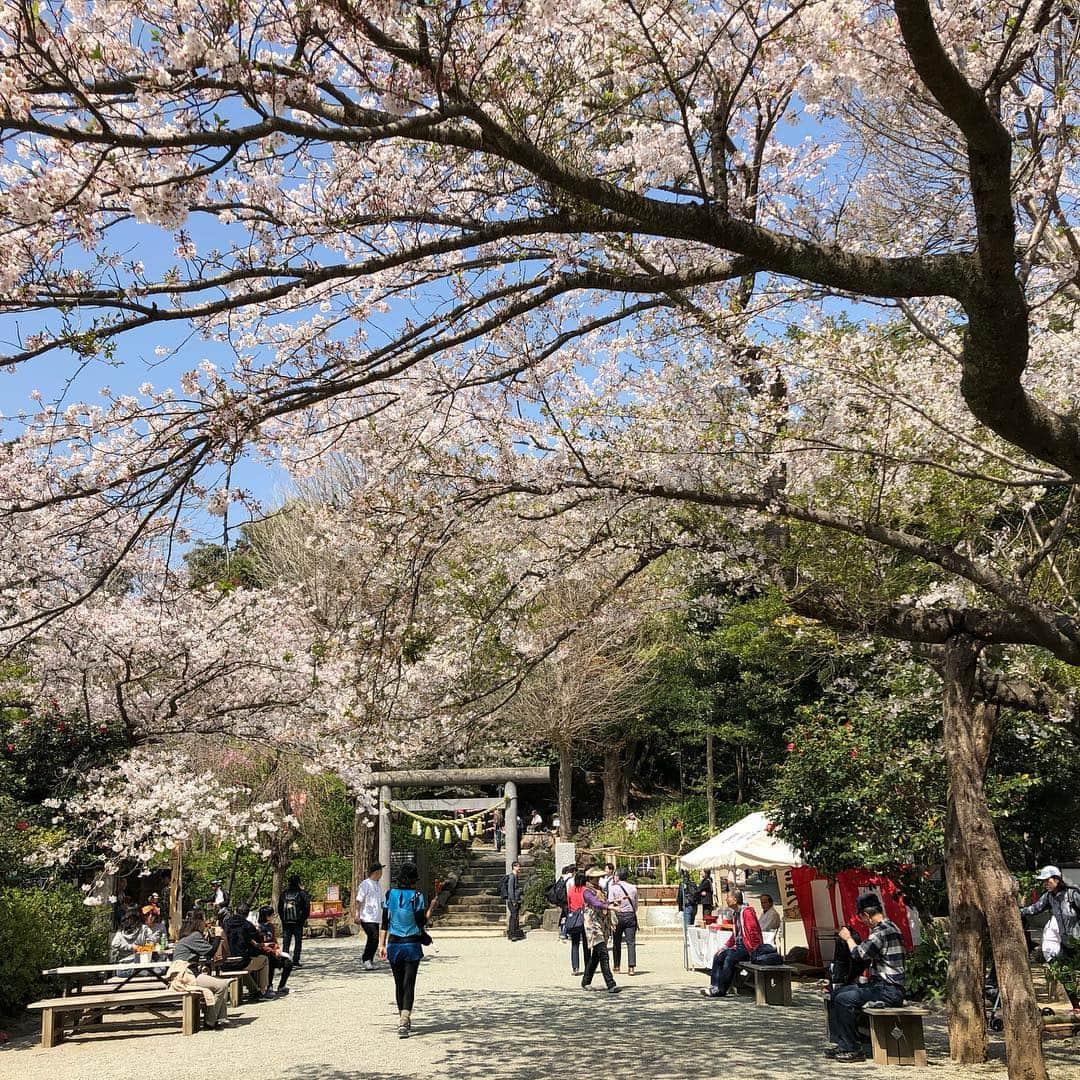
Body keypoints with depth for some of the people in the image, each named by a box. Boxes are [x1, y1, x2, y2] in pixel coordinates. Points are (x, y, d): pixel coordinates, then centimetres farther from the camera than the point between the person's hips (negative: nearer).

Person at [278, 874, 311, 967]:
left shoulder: (284, 893, 6)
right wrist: (304, 918, 3)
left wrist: (282, 918, 16)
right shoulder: (301, 893, -5)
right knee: (298, 941, 4)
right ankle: (295, 961, 0)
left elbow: (279, 907, 10)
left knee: (286, 942, 7)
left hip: (286, 922, 3)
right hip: (298, 922, -3)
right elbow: (307, 906, -8)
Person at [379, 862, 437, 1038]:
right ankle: (404, 1021, -17)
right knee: (409, 984, -2)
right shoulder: (416, 896, -10)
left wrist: (382, 944, 5)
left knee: (399, 983, 16)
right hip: (412, 944, -3)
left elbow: (384, 922, 2)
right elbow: (421, 922, -9)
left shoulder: (390, 894, 1)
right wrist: (431, 908, 5)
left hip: (394, 944, 3)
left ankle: (403, 1020, 26)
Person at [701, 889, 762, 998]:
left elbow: (753, 933, -22)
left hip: (749, 948, -10)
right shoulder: (735, 913, 15)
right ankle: (714, 987, -5)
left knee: (730, 958, -28)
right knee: (718, 956, -4)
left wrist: (736, 947, -22)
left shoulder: (747, 911, -15)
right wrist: (725, 946, 9)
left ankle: (721, 990, -17)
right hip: (739, 946, 10)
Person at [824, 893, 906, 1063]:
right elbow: (868, 955, 26)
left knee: (844, 999, -20)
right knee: (836, 994, 9)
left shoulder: (882, 930, -17)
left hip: (889, 991, -11)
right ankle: (843, 1044, 11)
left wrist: (848, 938, -6)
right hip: (880, 986, 11)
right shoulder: (888, 927, 16)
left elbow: (859, 954, -23)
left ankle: (854, 1049, -11)